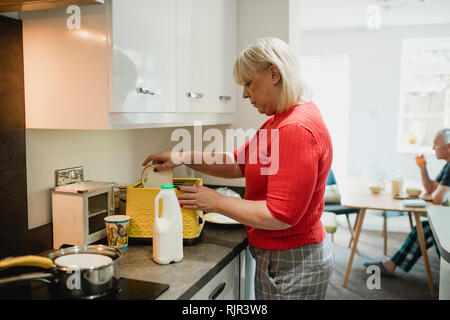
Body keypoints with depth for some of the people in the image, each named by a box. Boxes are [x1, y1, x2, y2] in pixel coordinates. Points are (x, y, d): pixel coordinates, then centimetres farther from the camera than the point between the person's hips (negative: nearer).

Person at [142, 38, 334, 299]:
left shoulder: (298, 129, -24)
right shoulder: (280, 121, 10)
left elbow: (279, 215, -26)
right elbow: (239, 163, 12)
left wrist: (217, 202, -16)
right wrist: (183, 158, 3)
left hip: (292, 266, -9)